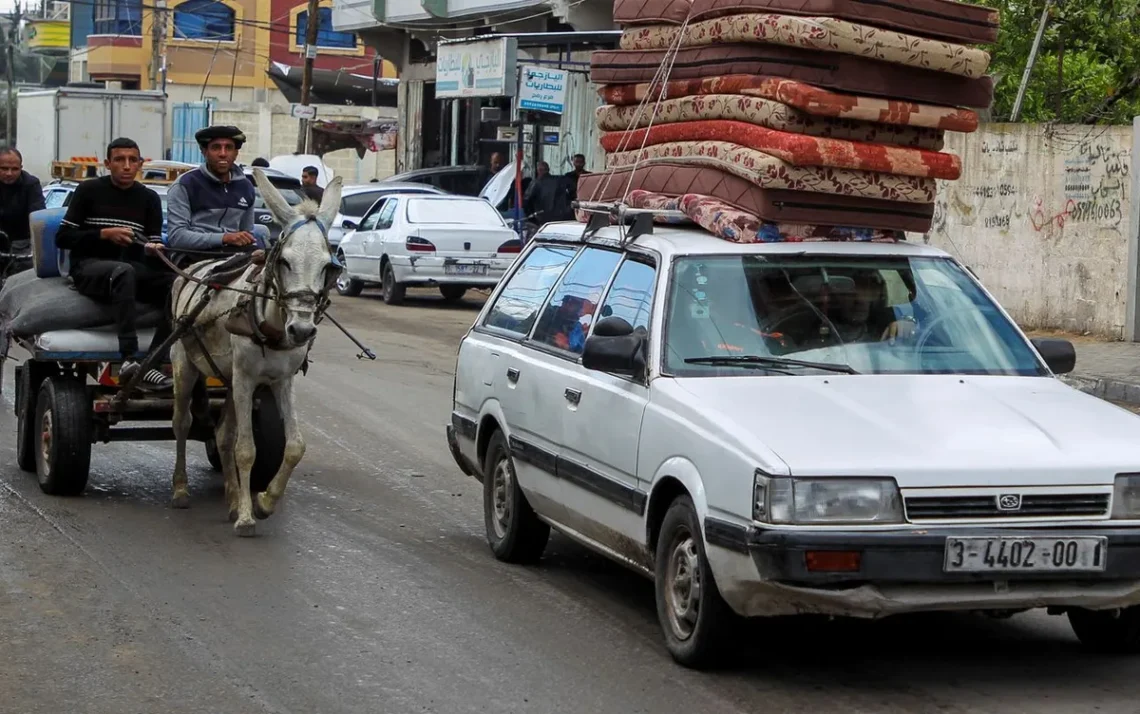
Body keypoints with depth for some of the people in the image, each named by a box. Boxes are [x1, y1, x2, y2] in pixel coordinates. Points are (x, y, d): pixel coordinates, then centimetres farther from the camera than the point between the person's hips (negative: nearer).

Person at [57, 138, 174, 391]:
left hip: (134, 268, 4)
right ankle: (130, 359, -51)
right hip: (89, 267, -4)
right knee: (123, 271, -40)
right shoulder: (89, 190, 4)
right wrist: (105, 234, -13)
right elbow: (62, 237, 0)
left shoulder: (149, 199, 13)